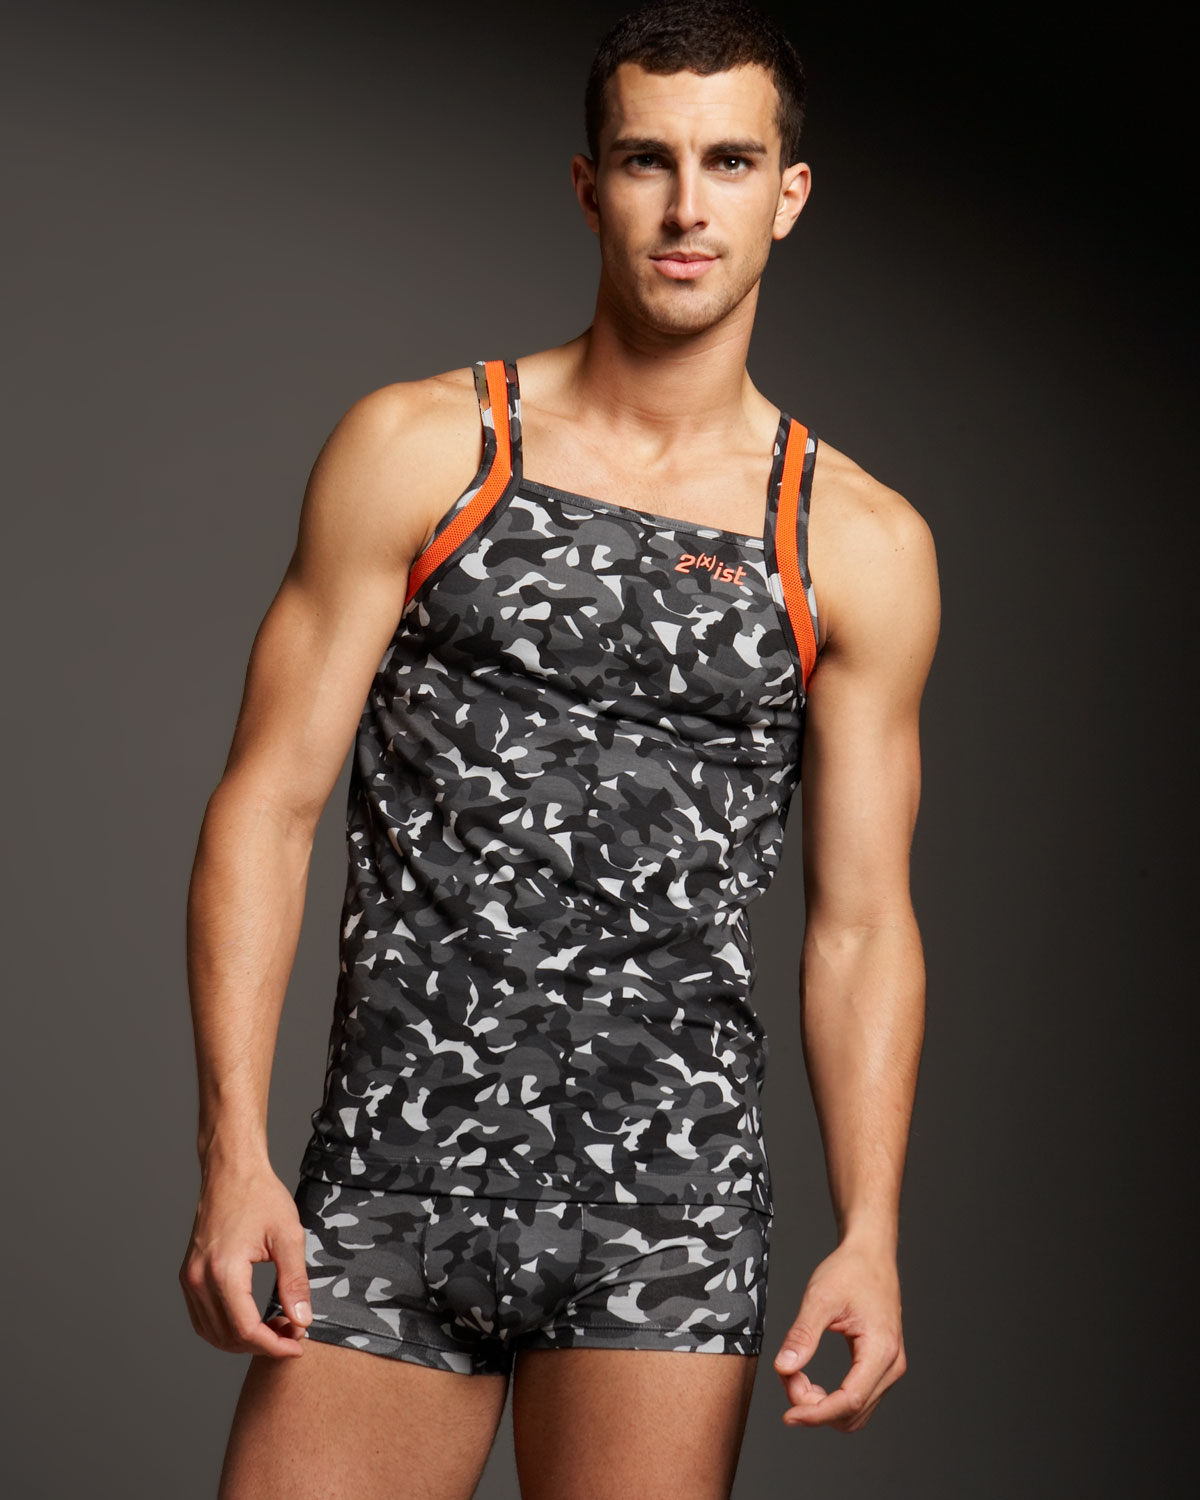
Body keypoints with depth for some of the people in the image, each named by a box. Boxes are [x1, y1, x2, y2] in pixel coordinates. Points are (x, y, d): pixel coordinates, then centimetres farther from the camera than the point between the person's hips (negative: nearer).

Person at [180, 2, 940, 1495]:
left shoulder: (861, 547, 6)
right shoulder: (417, 450, 2)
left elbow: (861, 920, 8)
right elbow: (268, 806, 1)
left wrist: (870, 1235, -3)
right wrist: (232, 1161, -8)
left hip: (668, 1209, 1)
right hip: (393, 1182, 0)